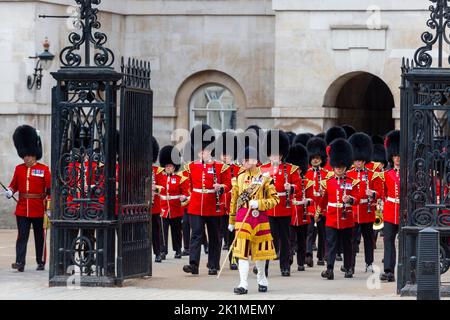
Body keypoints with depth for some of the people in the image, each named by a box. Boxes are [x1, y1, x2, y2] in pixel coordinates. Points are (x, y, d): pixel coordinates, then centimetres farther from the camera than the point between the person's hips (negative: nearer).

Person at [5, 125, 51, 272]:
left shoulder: (44, 169, -3)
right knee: (22, 236, -6)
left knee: (39, 236, 9)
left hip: (38, 210, -2)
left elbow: (50, 189, -4)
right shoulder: (19, 169, 7)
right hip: (22, 209, 2)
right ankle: (20, 262, -12)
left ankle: (41, 262, 19)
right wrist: (10, 191, -8)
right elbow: (14, 184, 15)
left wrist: (49, 207, -9)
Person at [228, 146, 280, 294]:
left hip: (259, 217, -1)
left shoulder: (264, 178, -3)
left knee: (260, 249, 12)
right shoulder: (238, 178, 5)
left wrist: (259, 203, -18)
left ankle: (262, 280, 32)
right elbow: (234, 201, 13)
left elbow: (274, 199, -3)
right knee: (242, 251, -7)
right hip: (242, 217, 1)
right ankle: (243, 284, -8)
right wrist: (231, 221, 16)